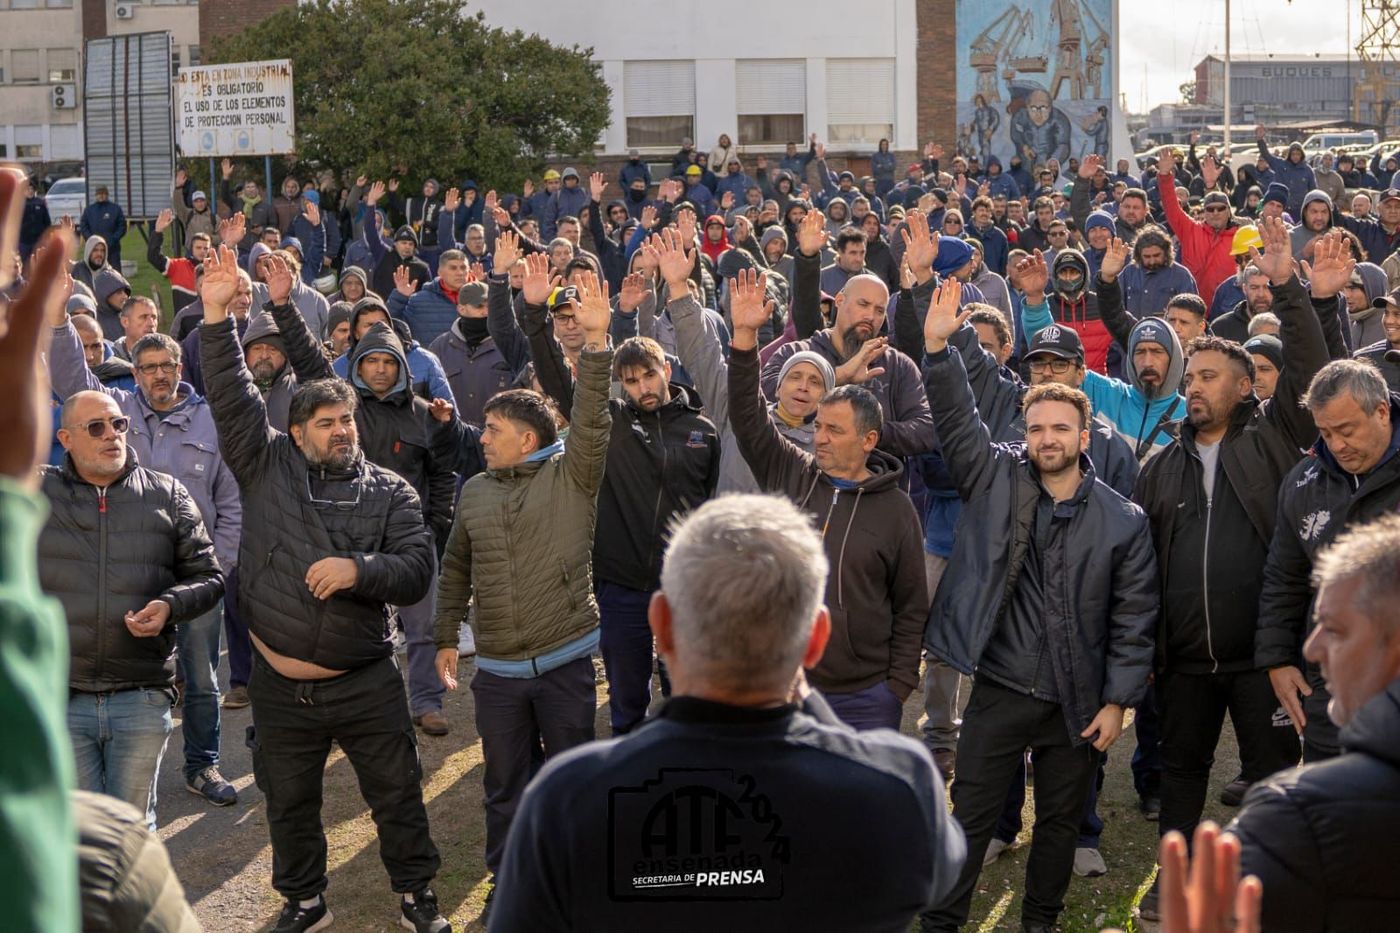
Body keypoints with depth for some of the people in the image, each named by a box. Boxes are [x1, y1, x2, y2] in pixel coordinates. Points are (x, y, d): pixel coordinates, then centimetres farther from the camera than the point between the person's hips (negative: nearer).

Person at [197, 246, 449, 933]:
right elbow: (231, 398, -8)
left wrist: (357, 569, -23)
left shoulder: (389, 492, 1)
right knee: (289, 805, 15)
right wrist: (216, 316, -18)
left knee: (397, 796, 9)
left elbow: (416, 572, -6)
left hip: (367, 683, -1)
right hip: (282, 688, 1)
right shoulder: (267, 468, 1)